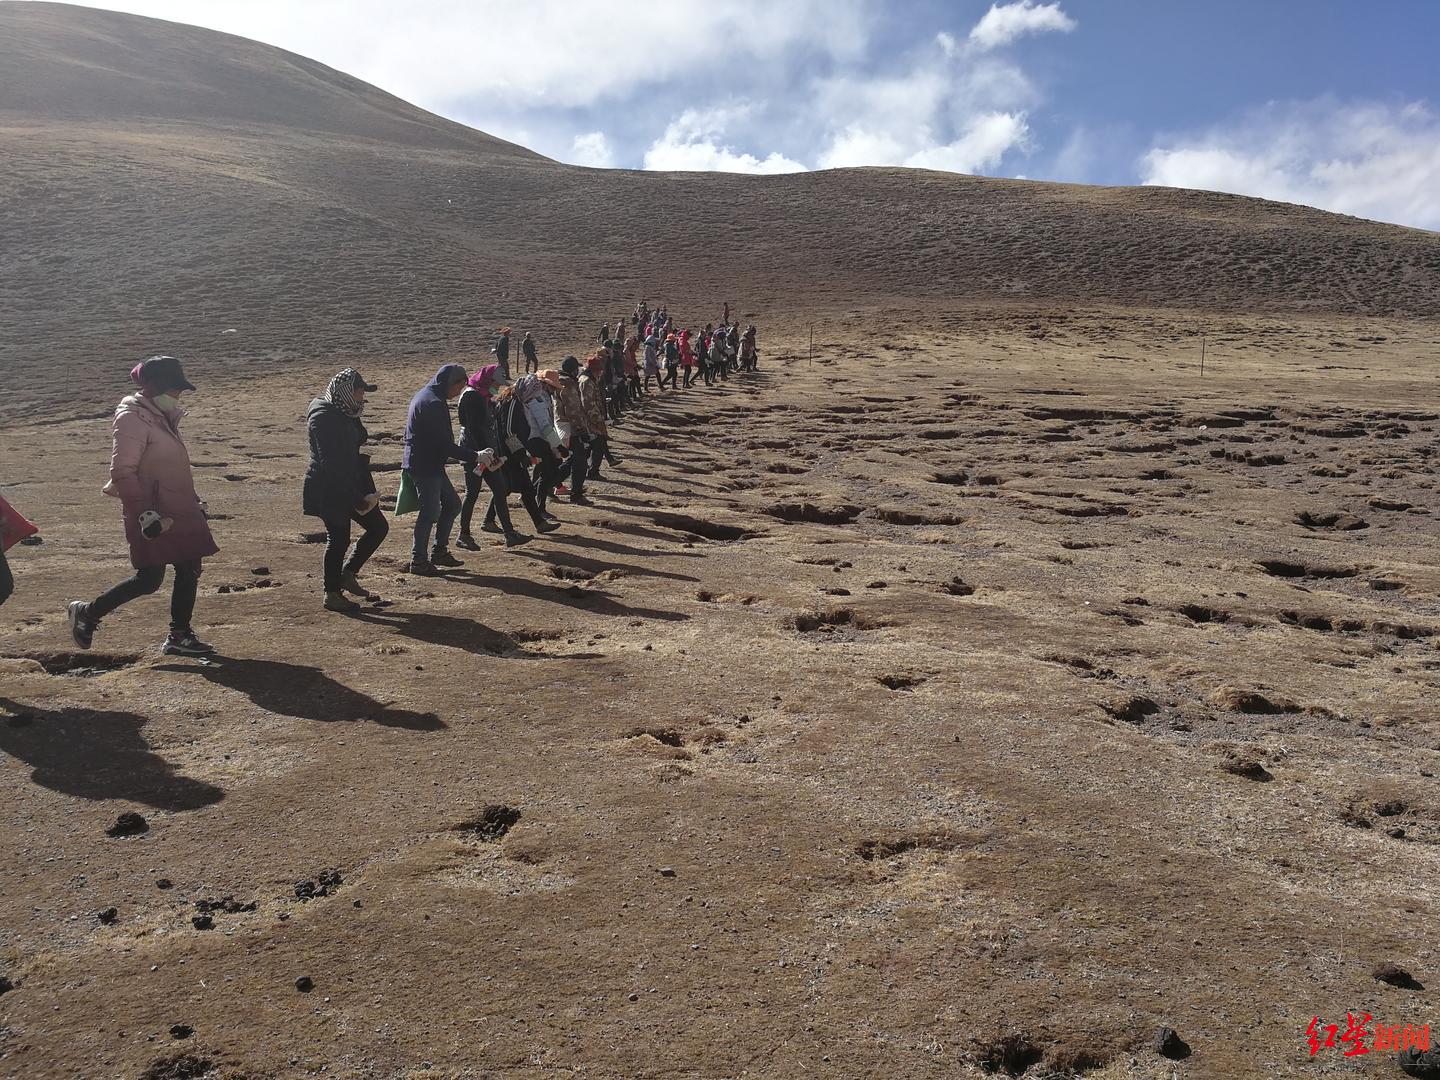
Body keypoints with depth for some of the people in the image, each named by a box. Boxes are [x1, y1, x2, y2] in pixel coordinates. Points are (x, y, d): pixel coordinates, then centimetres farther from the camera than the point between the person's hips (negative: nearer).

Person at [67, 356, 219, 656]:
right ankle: (86, 613, 15)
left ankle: (180, 637, 17)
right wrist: (143, 513, -24)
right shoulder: (133, 418, -14)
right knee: (150, 579, -5)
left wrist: (193, 503, 25)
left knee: (189, 570, 7)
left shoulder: (162, 416, 15)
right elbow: (122, 471, -20)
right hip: (154, 516, -9)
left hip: (178, 511, 9)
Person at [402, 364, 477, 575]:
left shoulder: (424, 396, 14)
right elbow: (445, 444, -22)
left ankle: (439, 552, 23)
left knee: (452, 504, 15)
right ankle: (418, 561, 5)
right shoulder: (434, 403, -20)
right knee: (431, 512, -5)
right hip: (425, 466, -11)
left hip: (432, 464, 11)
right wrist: (474, 457, -17)